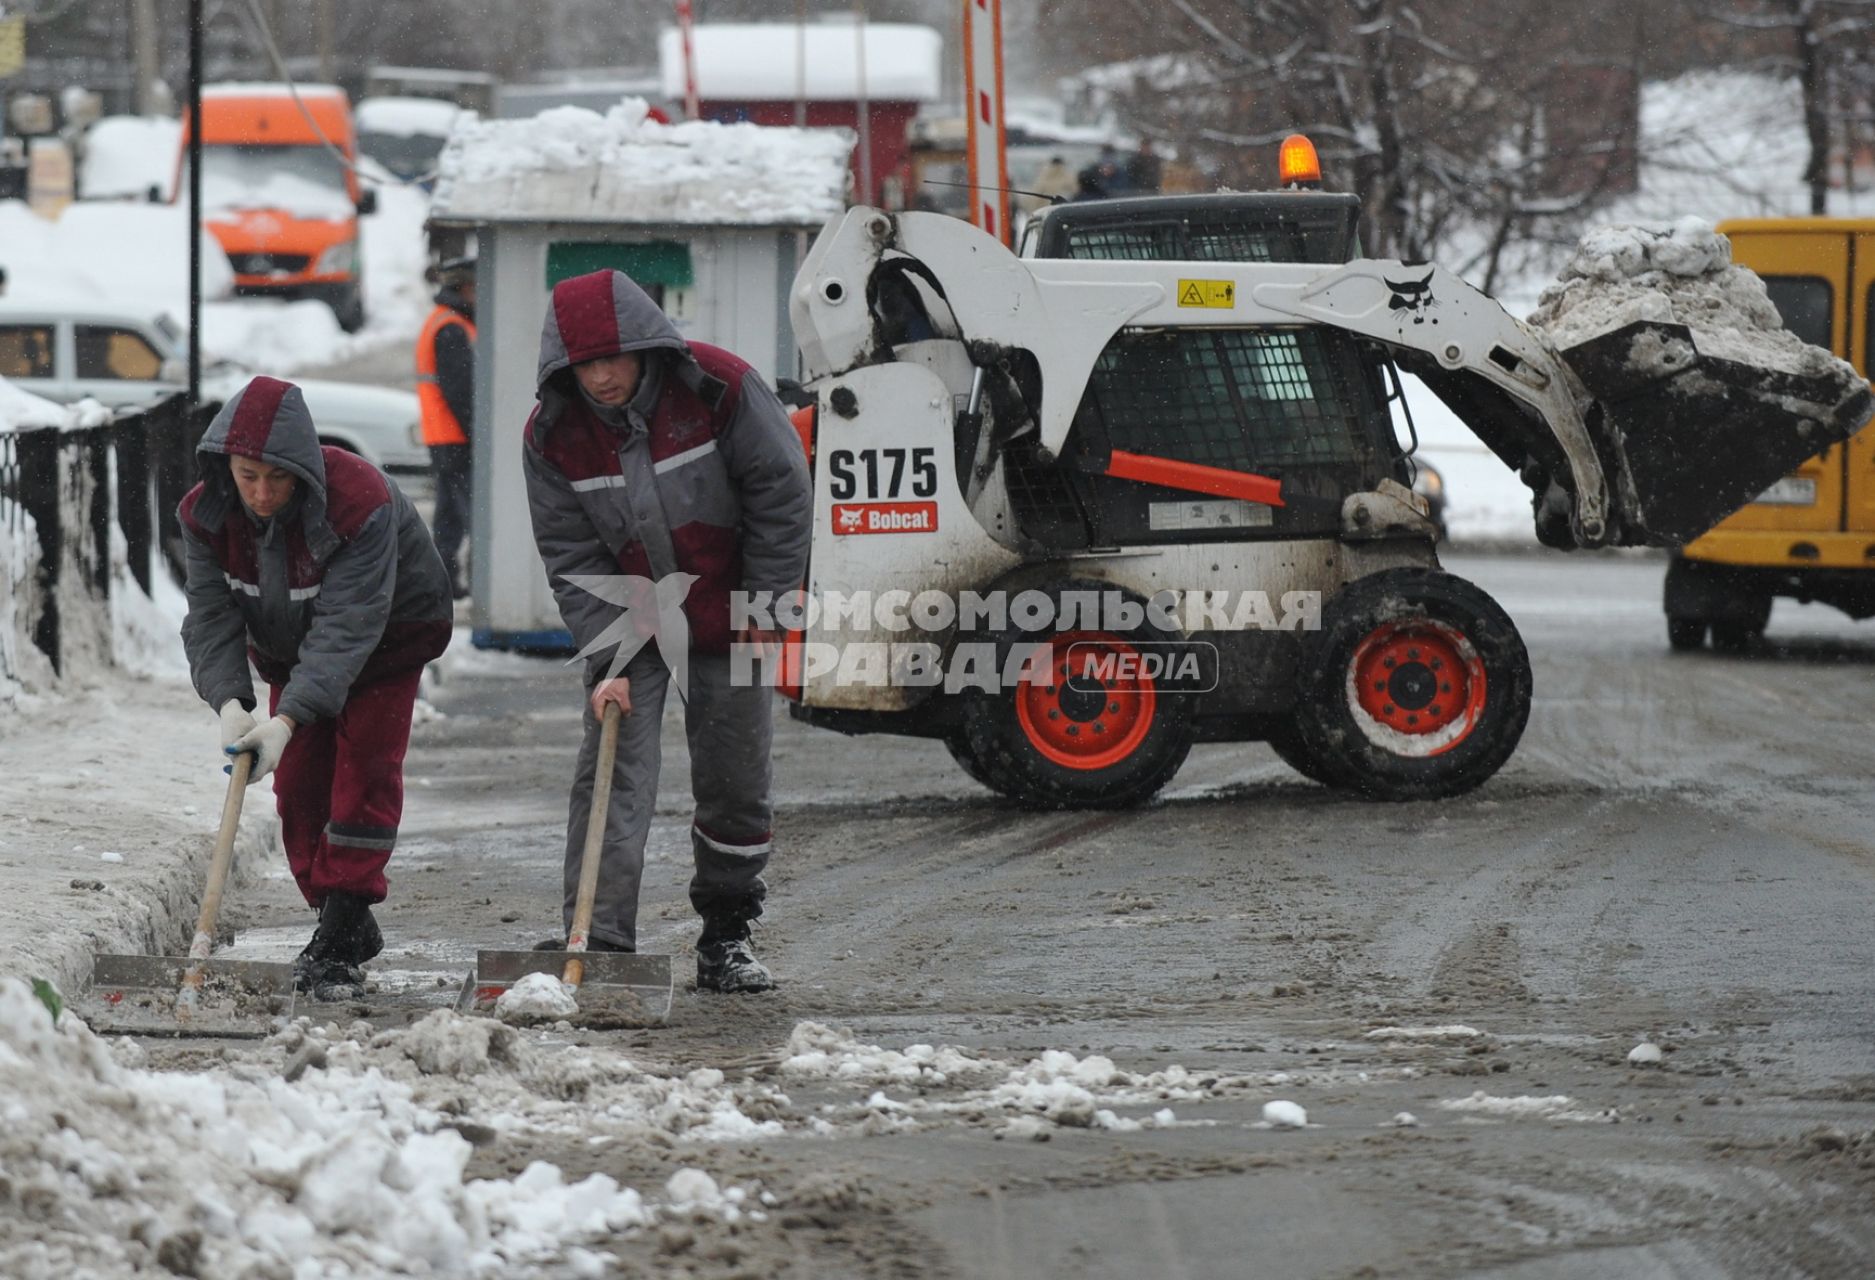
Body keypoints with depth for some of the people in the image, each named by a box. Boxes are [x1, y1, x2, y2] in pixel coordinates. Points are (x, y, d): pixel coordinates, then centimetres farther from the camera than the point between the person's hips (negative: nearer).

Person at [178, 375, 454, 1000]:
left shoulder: (361, 502, -39)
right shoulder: (207, 512, -22)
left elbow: (346, 627, -42)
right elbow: (211, 616, -21)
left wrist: (287, 719, -50)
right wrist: (230, 702, -39)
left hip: (388, 637, -5)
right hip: (289, 643, 5)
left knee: (366, 771, -15)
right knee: (298, 782, 0)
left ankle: (339, 941, -15)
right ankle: (344, 926, 13)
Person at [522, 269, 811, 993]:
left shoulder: (718, 388, -18)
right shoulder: (553, 434, -12)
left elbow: (781, 495, -10)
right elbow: (571, 557, -9)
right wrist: (608, 661, -17)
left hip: (727, 624, -1)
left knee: (734, 783, 5)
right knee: (612, 777, -11)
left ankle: (726, 940, 21)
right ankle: (597, 946, -15)